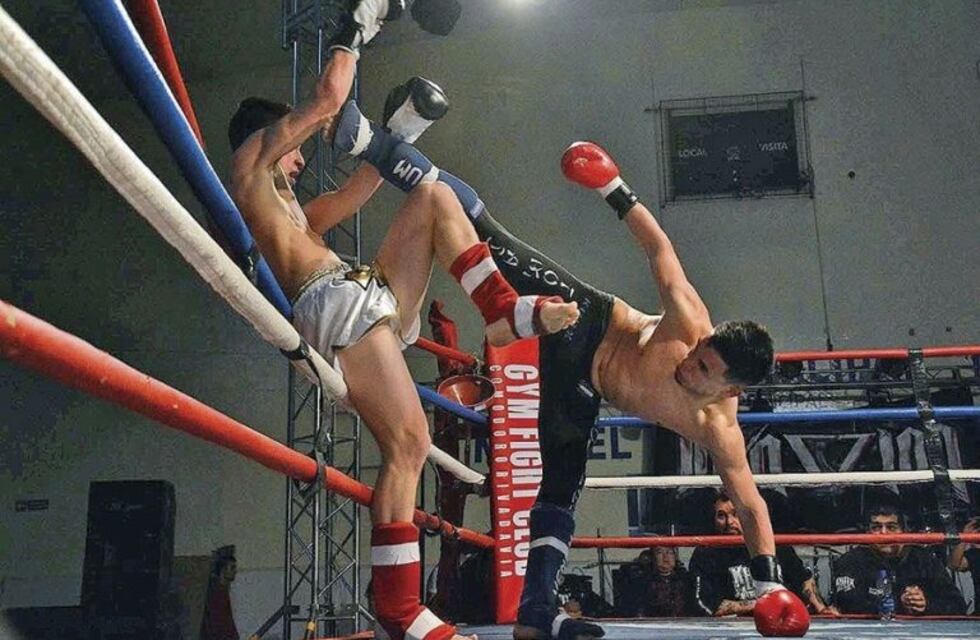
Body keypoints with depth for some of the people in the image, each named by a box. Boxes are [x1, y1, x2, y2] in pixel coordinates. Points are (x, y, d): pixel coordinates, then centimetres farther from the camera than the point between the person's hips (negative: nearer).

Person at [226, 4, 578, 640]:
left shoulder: (285, 204, 34)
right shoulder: (253, 156, 9)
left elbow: (351, 197, 35)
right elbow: (327, 101, 2)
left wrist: (398, 134, 31)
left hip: (373, 300, 10)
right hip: (339, 304, -10)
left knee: (434, 197, 17)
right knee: (408, 443, -20)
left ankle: (506, 312, -1)